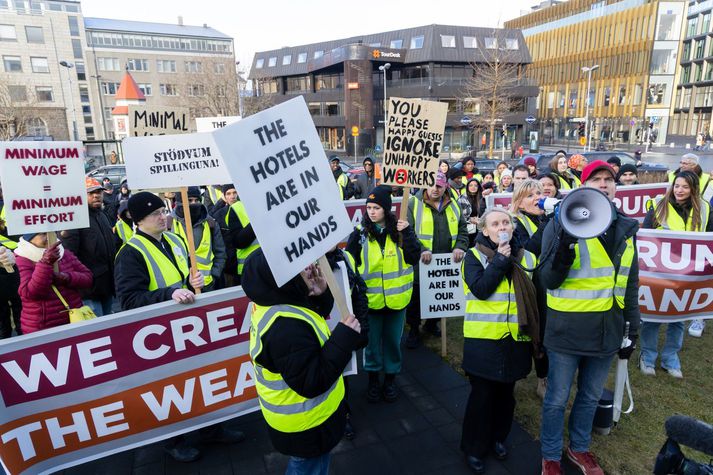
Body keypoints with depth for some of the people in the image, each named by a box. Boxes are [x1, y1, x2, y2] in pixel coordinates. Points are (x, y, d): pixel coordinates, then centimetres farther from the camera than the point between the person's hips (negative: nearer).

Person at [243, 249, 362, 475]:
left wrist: (321, 295, -10)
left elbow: (310, 325, 8)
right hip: (306, 425, -9)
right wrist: (345, 338, -34)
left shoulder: (277, 304, -7)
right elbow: (312, 382, -35)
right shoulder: (285, 326, -37)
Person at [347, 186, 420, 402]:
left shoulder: (400, 230, -3)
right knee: (372, 341, 13)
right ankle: (373, 378, 35)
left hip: (396, 297, 1)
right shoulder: (360, 233, -6)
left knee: (393, 340, 16)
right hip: (370, 298, -1)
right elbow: (349, 263, -4)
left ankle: (390, 378, 36)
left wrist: (407, 233, -19)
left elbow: (414, 258, -11)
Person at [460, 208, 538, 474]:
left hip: (516, 338, 4)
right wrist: (500, 260, -18)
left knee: (506, 392, 17)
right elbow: (480, 290, -20)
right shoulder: (475, 256, -5)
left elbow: (535, 294, 12)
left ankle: (498, 438, 39)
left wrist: (537, 335, 8)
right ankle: (474, 447, 24)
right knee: (482, 394, 5)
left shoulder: (525, 256, 7)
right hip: (484, 338, -4)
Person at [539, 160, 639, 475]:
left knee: (591, 396, 21)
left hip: (608, 331, 5)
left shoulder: (625, 228, 6)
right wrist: (564, 251, -31)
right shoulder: (562, 224, -10)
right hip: (568, 330, -5)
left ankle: (579, 448, 44)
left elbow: (630, 283, 14)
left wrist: (632, 328, 15)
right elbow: (548, 280, -13)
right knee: (557, 399, 10)